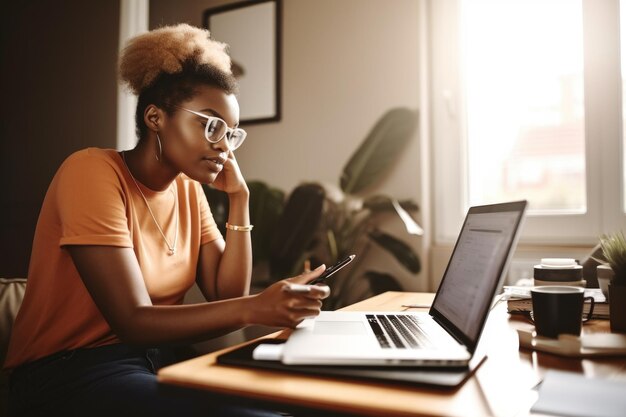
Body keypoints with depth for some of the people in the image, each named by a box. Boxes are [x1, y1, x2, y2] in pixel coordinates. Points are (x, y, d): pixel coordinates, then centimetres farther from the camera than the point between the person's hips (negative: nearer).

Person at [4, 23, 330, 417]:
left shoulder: (188, 189, 4)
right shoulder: (94, 172, -16)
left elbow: (226, 295, -2)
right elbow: (133, 321, -22)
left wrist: (239, 198, -7)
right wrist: (255, 308, -34)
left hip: (156, 362, 7)